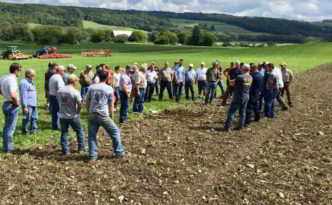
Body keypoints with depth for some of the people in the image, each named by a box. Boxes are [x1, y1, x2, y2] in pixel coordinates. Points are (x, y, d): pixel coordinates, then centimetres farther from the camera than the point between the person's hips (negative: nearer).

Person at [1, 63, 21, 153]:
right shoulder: (12, 80, -23)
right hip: (12, 106, -9)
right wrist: (17, 102, -18)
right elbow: (13, 95, -34)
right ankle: (8, 148, 10)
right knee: (11, 127, 1)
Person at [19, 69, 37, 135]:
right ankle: (25, 131, 9)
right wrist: (25, 106, -20)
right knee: (27, 118, -3)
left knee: (34, 118, 14)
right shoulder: (24, 82, -14)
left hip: (33, 104, 10)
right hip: (28, 105, -9)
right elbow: (23, 95, -18)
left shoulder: (30, 81, 17)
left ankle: (33, 130, 24)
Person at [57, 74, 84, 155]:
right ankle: (81, 148, 22)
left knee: (64, 133, 12)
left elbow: (58, 101, 7)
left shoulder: (60, 90, -1)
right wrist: (77, 112, -3)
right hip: (73, 116, -3)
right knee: (79, 131, 15)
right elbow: (79, 104, -19)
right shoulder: (75, 92, -16)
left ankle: (65, 150, 14)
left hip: (62, 116, 4)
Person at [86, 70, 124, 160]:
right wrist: (110, 116, 14)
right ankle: (118, 152, 17)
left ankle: (92, 155, 13)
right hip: (103, 115, -3)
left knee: (91, 135, 12)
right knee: (115, 131, 13)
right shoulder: (109, 89, -1)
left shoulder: (91, 87, 6)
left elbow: (87, 103, 9)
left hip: (92, 115, 3)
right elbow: (110, 105, 3)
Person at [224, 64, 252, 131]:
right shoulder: (250, 78, 4)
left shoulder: (239, 77, -18)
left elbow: (231, 84, -9)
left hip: (239, 97, -6)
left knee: (231, 111, 1)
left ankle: (227, 127, -1)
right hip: (246, 97, 6)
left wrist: (231, 81, 15)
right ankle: (241, 126, 17)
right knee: (242, 112, 15)